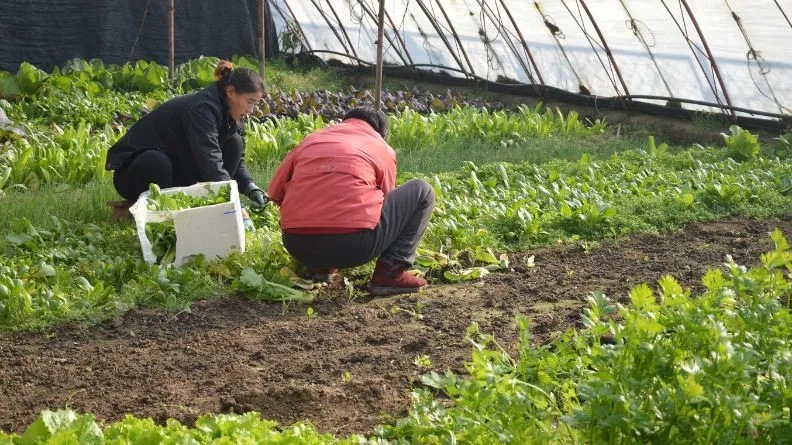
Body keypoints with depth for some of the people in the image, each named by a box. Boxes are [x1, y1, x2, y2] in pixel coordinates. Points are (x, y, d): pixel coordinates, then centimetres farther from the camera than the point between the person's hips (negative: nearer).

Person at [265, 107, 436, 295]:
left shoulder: (312, 139, 22)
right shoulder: (383, 149, 15)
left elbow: (274, 192, 24)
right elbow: (386, 201, 25)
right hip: (354, 246, -5)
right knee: (422, 191, 15)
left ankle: (321, 267, 18)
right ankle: (390, 272, 4)